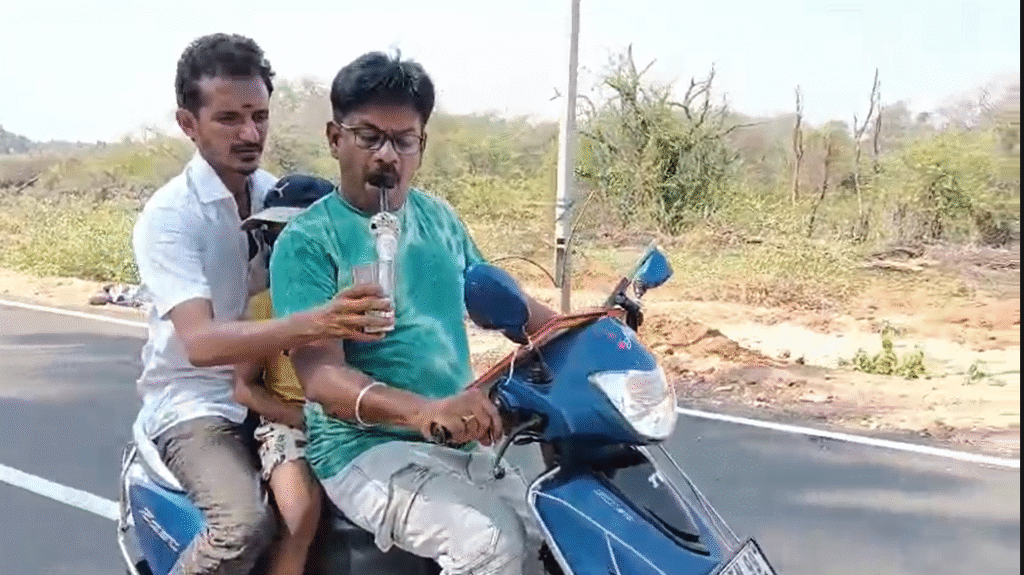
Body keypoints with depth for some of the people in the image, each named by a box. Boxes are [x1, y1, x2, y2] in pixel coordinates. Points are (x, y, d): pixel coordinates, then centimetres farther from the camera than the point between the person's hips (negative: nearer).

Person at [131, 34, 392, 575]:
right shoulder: (168, 215, -15)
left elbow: (313, 296, 10)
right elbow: (199, 342, -29)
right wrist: (311, 324, -45)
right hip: (196, 407, -6)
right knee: (245, 525, -31)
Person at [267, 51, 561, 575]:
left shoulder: (438, 218, 12)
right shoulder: (306, 242, -8)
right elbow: (318, 371, -20)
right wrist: (423, 411, -37)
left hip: (463, 444, 6)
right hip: (366, 448, -6)